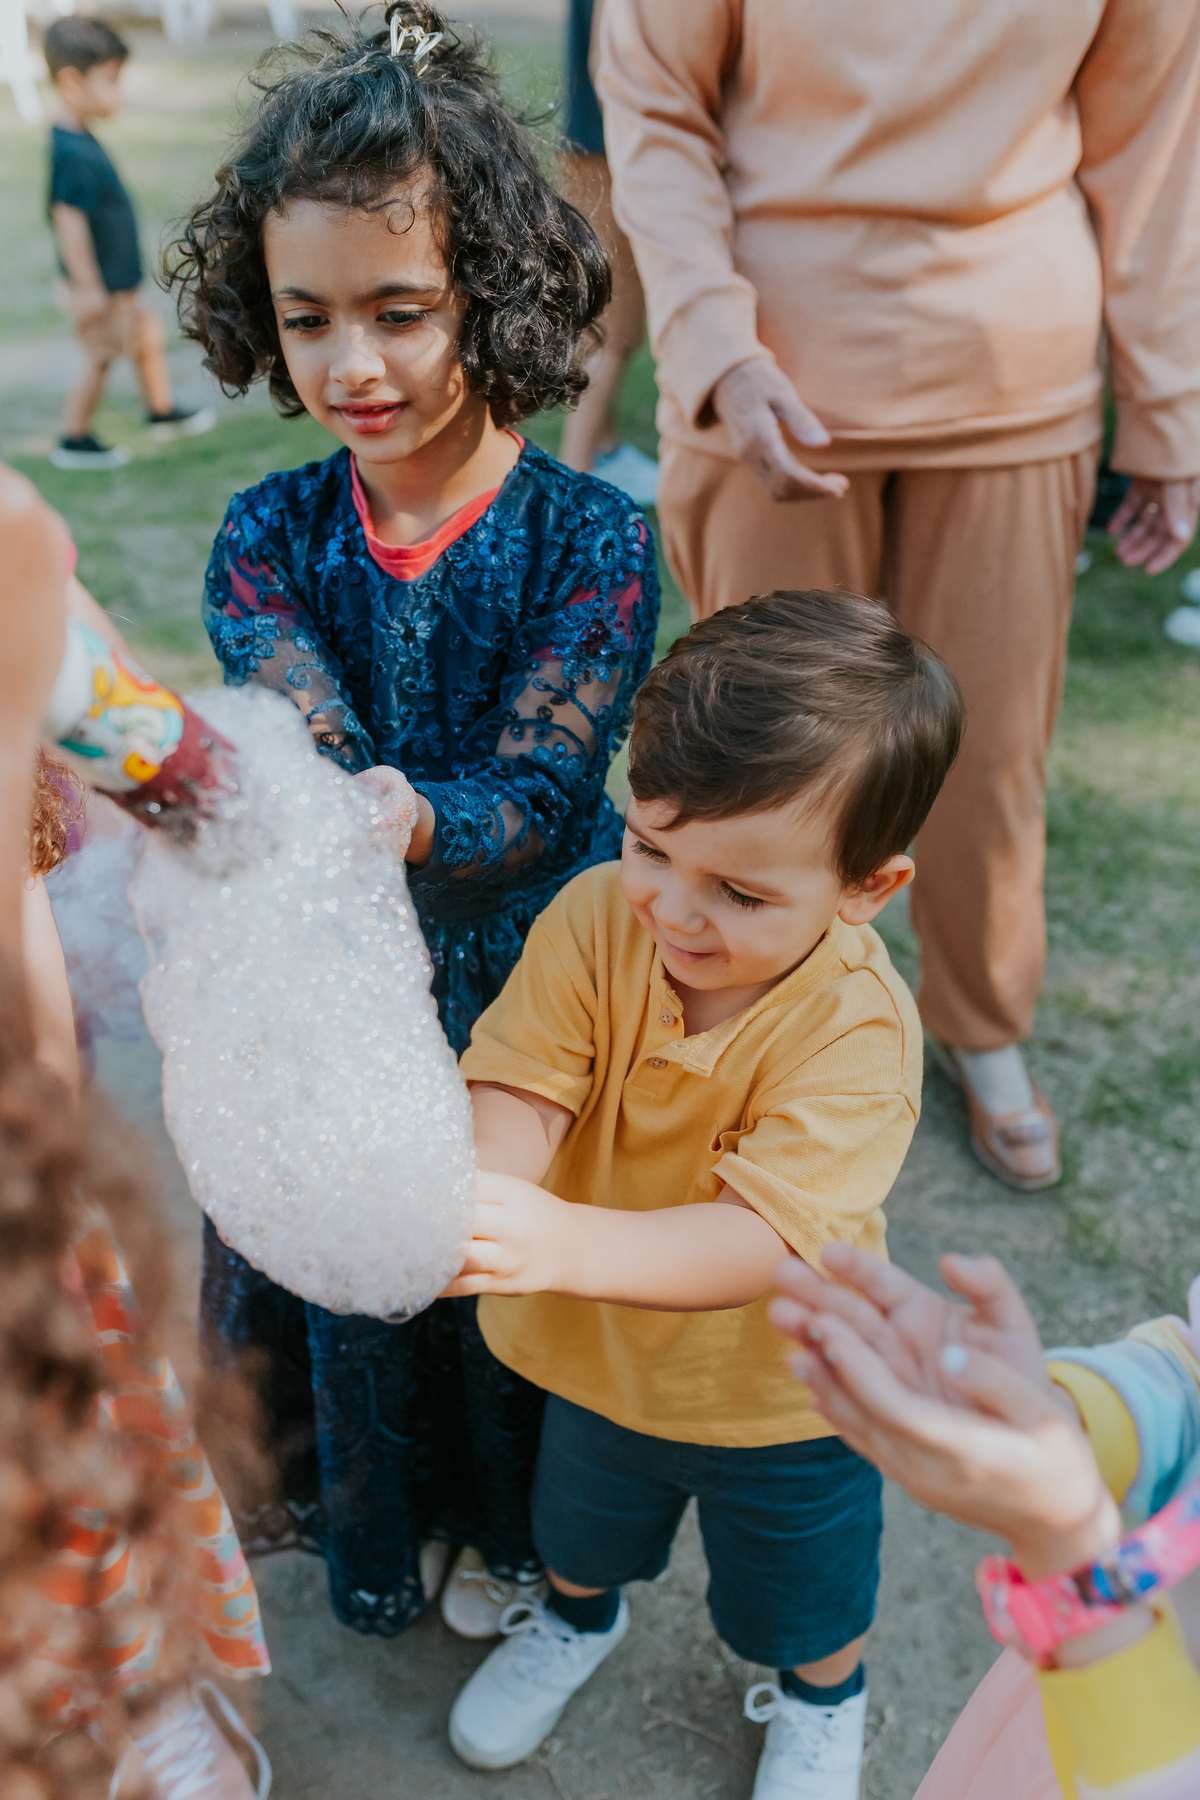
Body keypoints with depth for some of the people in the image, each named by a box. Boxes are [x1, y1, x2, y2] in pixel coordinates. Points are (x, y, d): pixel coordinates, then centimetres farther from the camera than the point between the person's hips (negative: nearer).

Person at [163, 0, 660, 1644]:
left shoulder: (592, 542, -18)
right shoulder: (271, 537, -9)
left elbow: (531, 801, -26)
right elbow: (321, 760, -22)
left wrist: (412, 823, -48)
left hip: (534, 995, -2)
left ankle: (511, 1521, 50)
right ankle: (370, 1514, 52)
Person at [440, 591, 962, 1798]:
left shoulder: (858, 1028, -35)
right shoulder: (597, 916, -24)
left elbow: (757, 1240, -43)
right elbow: (519, 1086, -28)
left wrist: (563, 1242, -60)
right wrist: (472, 1186, -52)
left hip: (778, 1394, -3)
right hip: (599, 1350, 3)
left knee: (804, 1584, 27)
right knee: (580, 1518, 34)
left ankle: (824, 1699, 62)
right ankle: (577, 1616, 69)